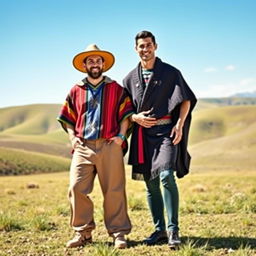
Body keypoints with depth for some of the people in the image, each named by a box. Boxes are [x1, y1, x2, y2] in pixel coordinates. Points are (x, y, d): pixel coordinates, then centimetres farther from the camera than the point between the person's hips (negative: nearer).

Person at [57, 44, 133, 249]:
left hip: (110, 146, -2)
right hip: (82, 147, 2)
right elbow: (67, 118, 18)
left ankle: (119, 233, 6)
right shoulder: (76, 91, 14)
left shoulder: (116, 88, 10)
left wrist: (121, 136, -4)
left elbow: (125, 114, 8)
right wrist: (72, 138, 4)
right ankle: (83, 232, 6)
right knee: (77, 188, -6)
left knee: (114, 190, -2)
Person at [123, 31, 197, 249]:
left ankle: (173, 230, -13)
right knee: (150, 183, 5)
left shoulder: (170, 72, 2)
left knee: (166, 176, -20)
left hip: (166, 130, -4)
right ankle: (159, 230, 14)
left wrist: (180, 124, -10)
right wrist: (135, 118, -4)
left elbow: (186, 100, 3)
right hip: (143, 134, 4)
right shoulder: (130, 78, 12)